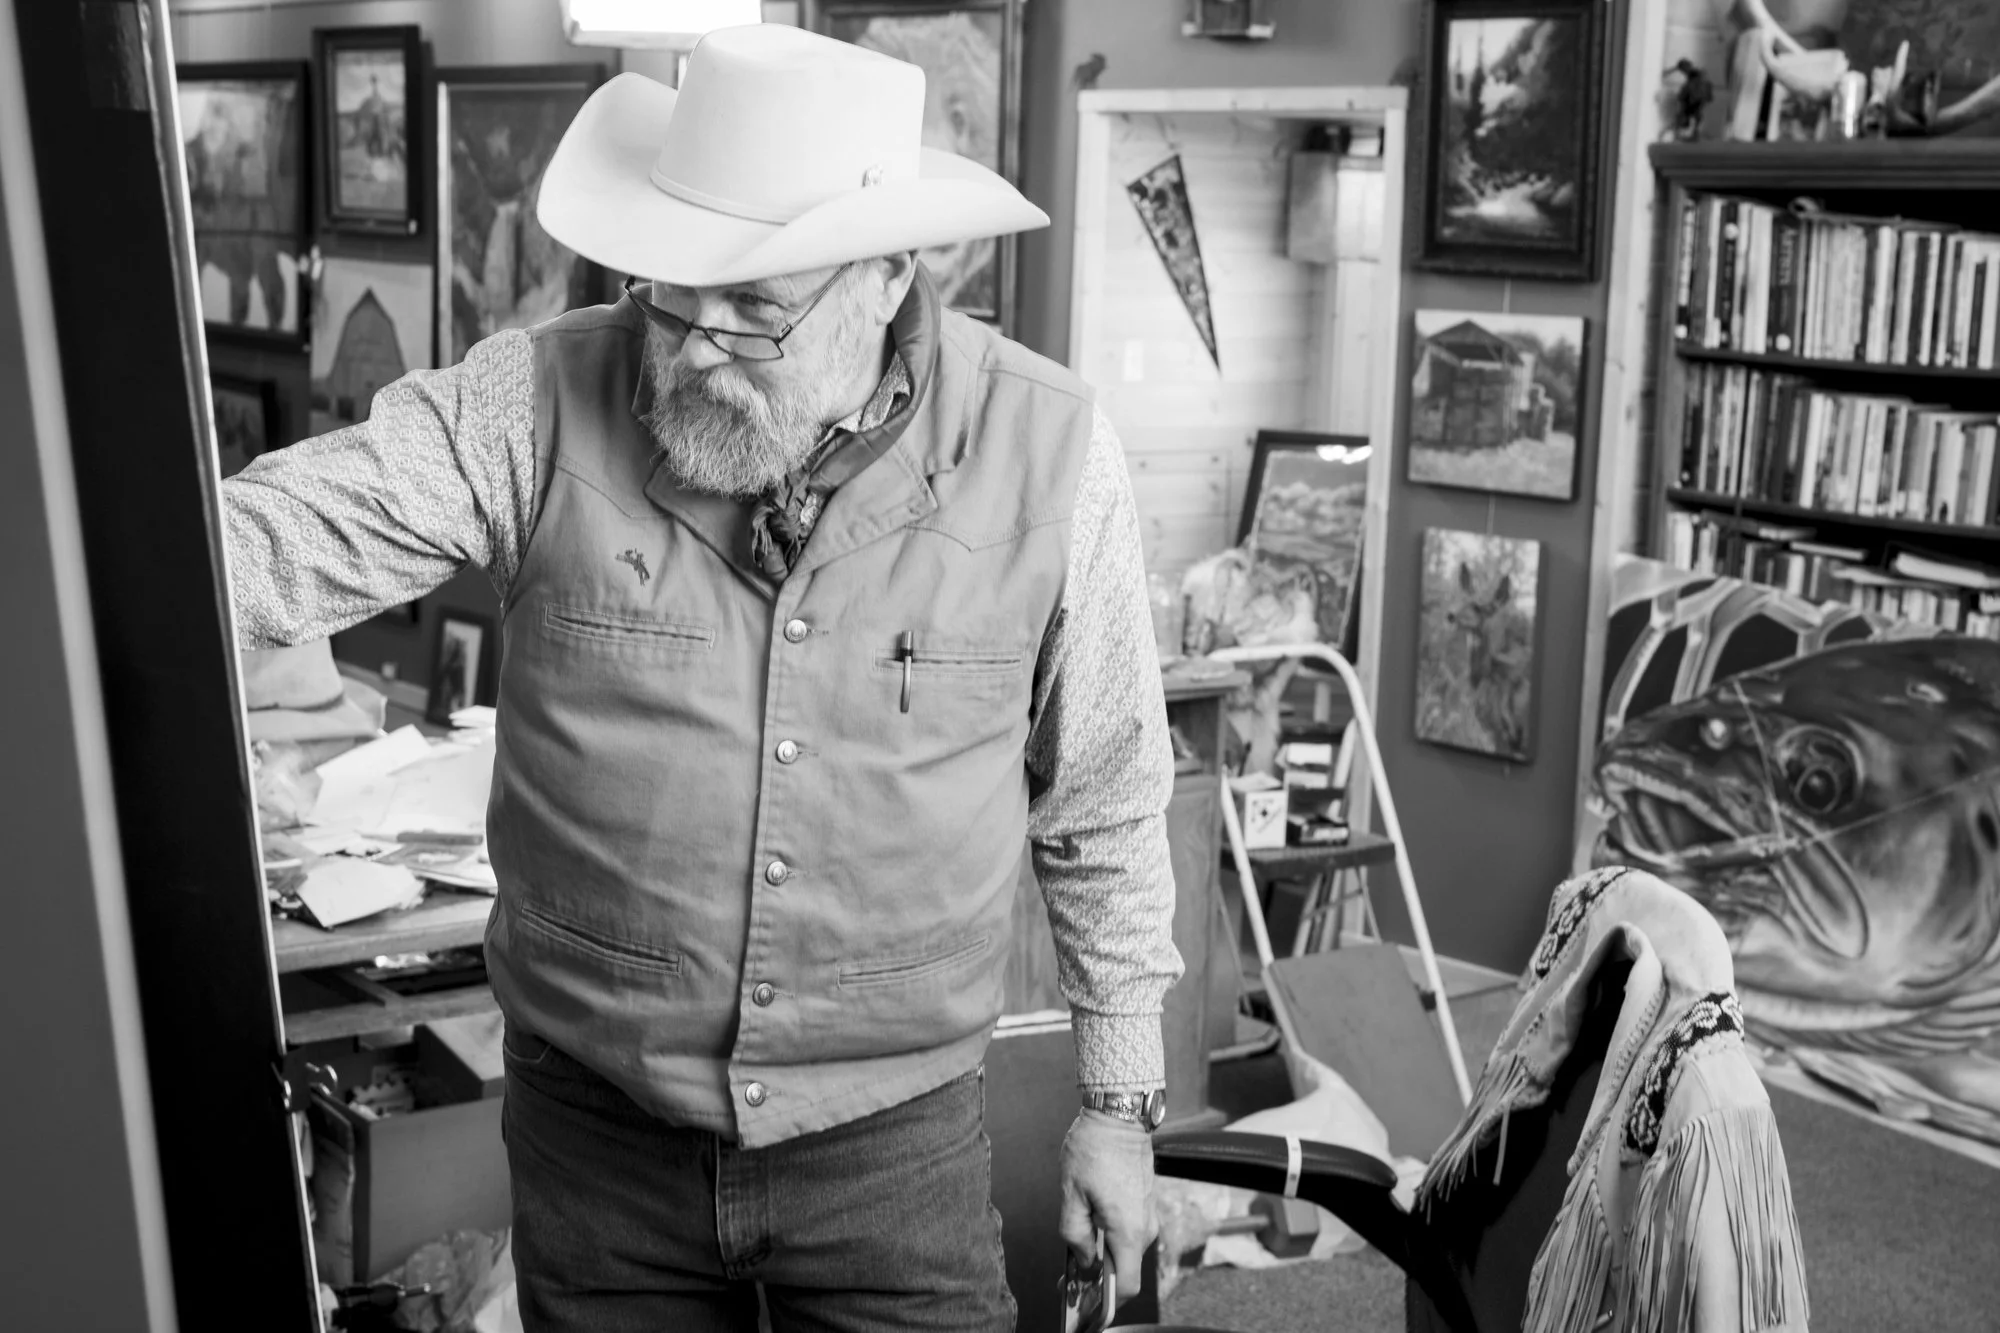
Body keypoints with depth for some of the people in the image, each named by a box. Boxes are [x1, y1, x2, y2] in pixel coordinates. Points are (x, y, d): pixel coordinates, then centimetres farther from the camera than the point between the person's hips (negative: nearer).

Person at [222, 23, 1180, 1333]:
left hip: (898, 1133, -1)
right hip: (591, 1122, 1)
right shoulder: (540, 403, -10)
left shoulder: (1049, 450, -10)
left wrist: (1119, 1100, 4)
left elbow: (1105, 802, -2)